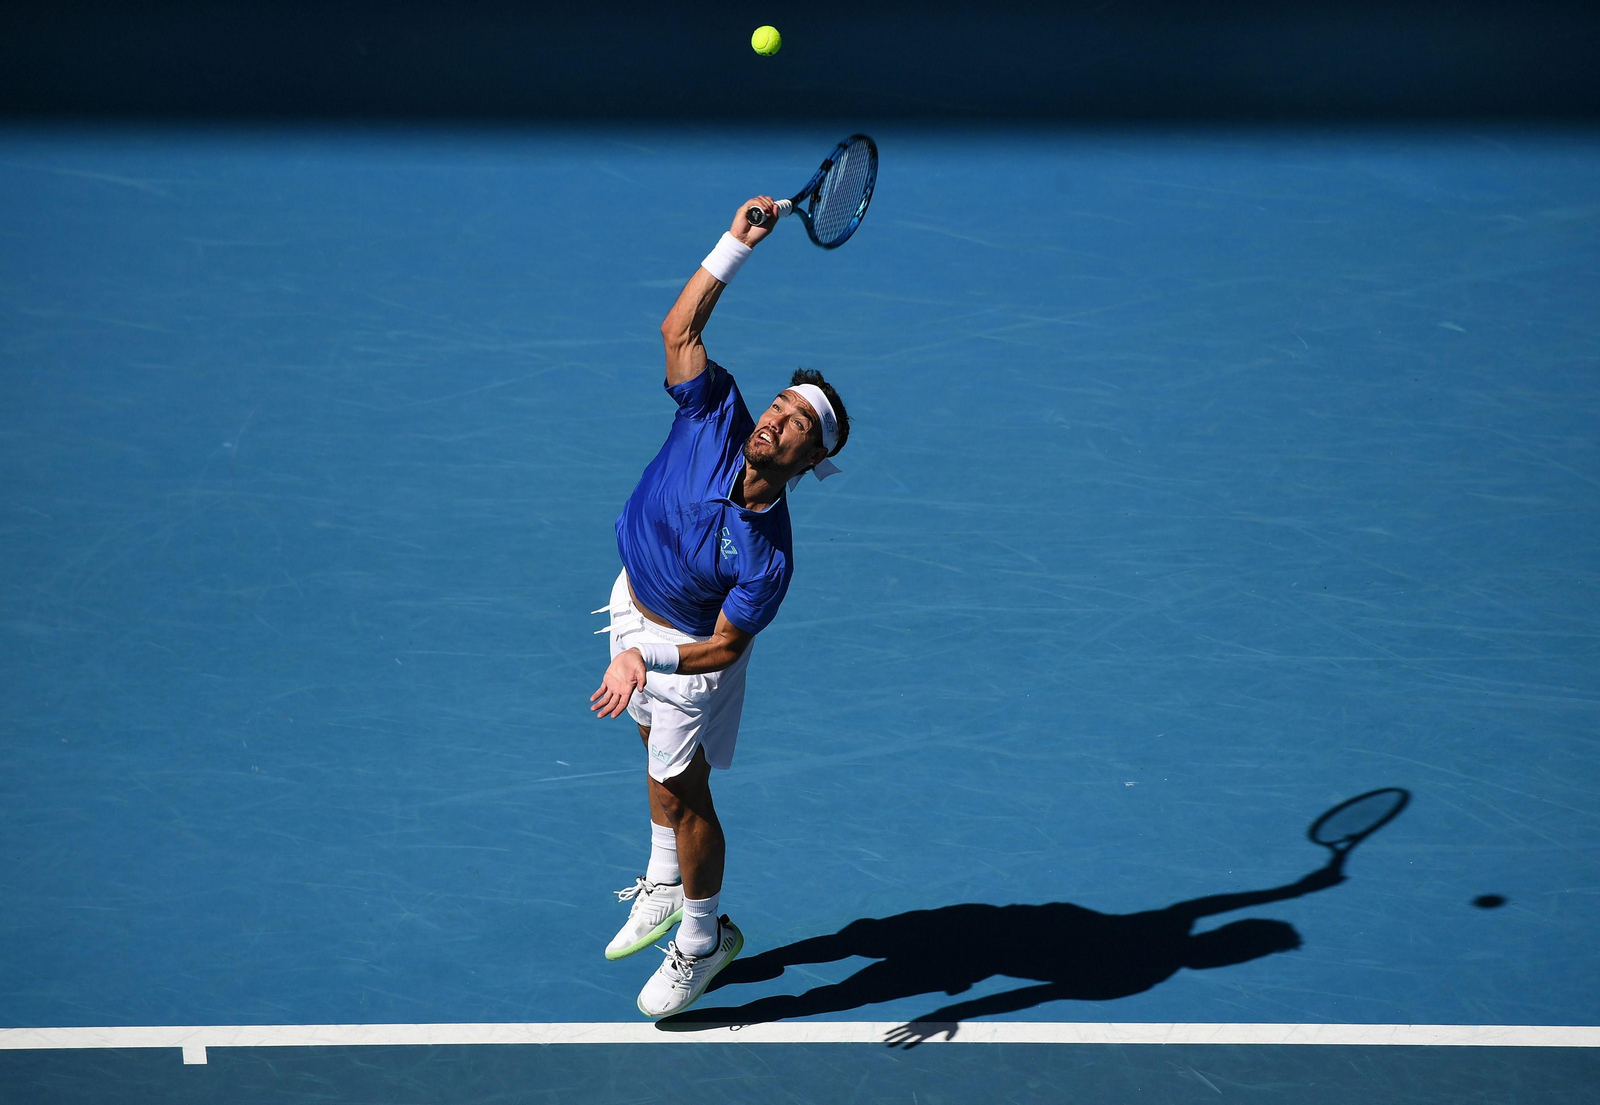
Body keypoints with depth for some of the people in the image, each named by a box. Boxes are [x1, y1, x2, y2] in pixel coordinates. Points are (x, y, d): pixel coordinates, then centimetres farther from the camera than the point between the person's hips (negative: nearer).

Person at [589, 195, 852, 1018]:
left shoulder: (767, 556, -34)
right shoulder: (716, 418, -24)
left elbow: (725, 646, -27)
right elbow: (680, 330, -22)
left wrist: (646, 657, -40)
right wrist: (736, 247, -32)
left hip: (688, 648, -6)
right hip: (635, 603, 6)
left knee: (681, 791, 5)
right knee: (661, 757, 25)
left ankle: (702, 940, 27)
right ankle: (663, 888, 47)